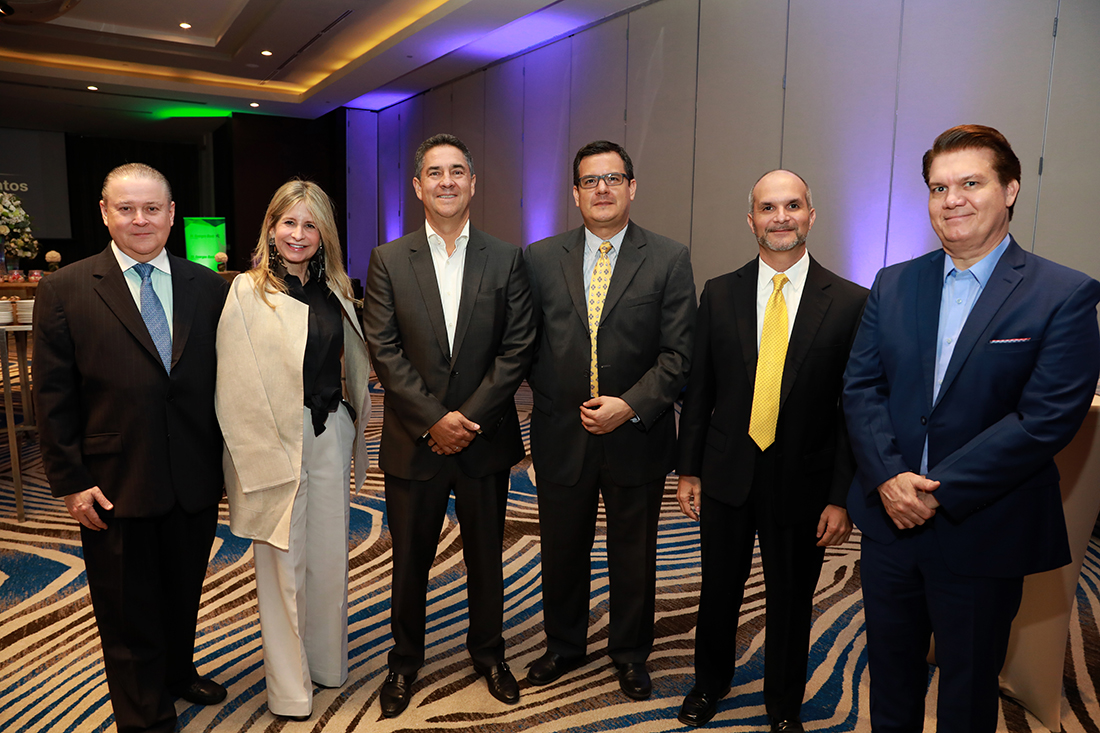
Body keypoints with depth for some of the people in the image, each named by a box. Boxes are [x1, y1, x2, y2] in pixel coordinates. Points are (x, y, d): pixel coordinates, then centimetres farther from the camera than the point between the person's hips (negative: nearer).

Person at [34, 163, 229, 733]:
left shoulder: (209, 287, 2)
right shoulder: (65, 291, -4)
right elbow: (53, 397, -4)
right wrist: (70, 481, -7)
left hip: (196, 480, 3)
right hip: (114, 487, -2)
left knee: (184, 595, 21)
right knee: (128, 609, 13)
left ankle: (178, 671, 48)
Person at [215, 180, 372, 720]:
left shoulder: (335, 291, 8)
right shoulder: (248, 292, -7)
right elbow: (236, 388, -9)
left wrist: (352, 428, 13)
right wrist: (261, 456, -12)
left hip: (329, 436, 5)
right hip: (275, 442, -4)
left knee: (329, 553, 14)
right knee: (283, 562, 7)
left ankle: (326, 663, 35)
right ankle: (290, 687, 25)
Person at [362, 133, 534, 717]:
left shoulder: (506, 259, 1)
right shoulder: (388, 260, 0)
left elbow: (517, 348, -4)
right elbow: (383, 351, -7)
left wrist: (470, 417, -12)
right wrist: (432, 420, -14)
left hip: (485, 439, 1)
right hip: (413, 442, 0)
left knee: (485, 555, 16)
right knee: (410, 559, 14)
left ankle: (488, 652, 38)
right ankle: (405, 660, 36)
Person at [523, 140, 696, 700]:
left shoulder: (669, 260, -3)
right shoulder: (540, 258, 2)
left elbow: (677, 353, -7)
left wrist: (630, 406, -17)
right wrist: (560, 404, -4)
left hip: (637, 437, -1)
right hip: (561, 436, 2)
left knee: (634, 556, 15)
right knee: (562, 550, 17)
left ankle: (630, 653, 39)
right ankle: (563, 647, 41)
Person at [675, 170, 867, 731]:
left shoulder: (849, 302, -6)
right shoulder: (719, 294, 0)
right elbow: (699, 389, 3)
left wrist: (842, 497, -8)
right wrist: (688, 469, 3)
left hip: (803, 483, -1)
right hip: (727, 475, 2)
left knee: (791, 602, 16)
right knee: (718, 591, 18)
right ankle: (711, 682, 45)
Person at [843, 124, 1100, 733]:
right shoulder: (893, 285, 3)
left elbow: (1047, 419, -17)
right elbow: (861, 387, -1)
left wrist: (940, 491, -20)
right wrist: (888, 477, -16)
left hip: (982, 536, -3)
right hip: (889, 521, 4)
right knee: (890, 672, 22)